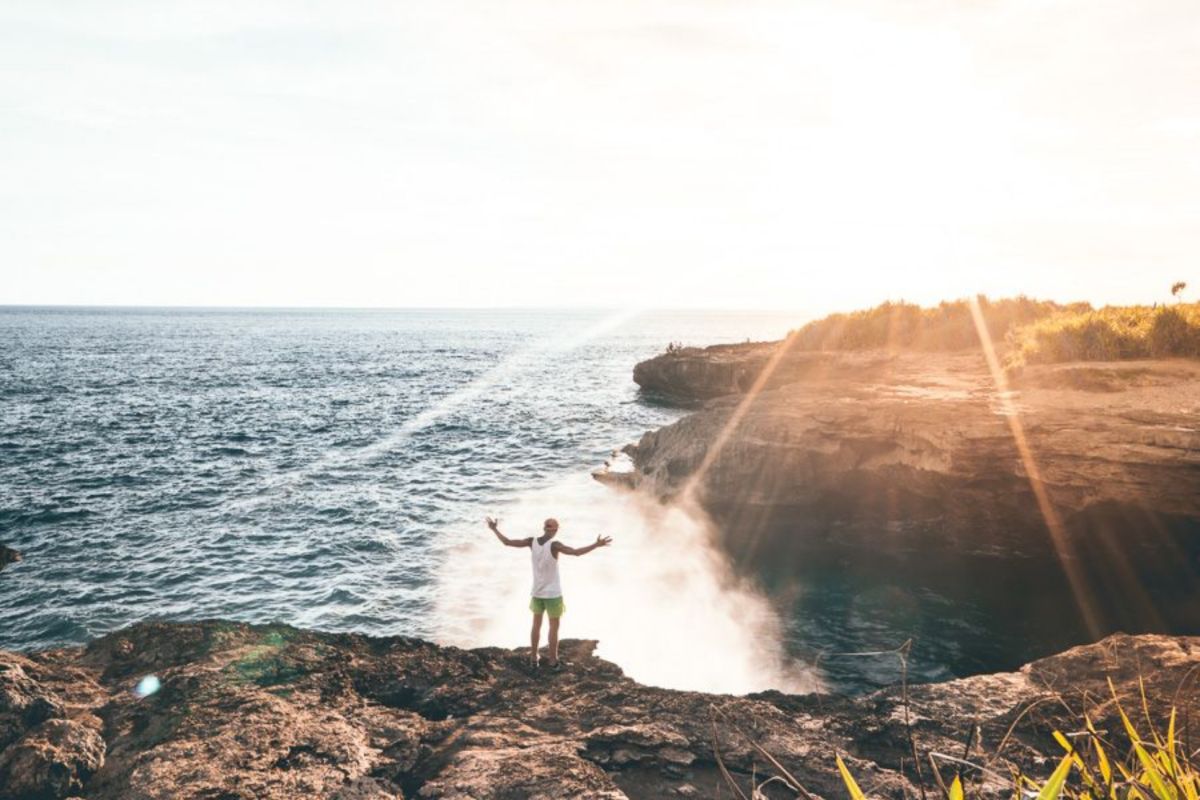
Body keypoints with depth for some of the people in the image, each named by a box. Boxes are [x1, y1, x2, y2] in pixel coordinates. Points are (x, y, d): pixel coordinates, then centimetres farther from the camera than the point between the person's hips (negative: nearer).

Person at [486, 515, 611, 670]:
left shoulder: (532, 541, -11)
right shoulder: (554, 545, -23)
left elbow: (507, 542, -9)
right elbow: (576, 552, -35)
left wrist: (494, 529, 4)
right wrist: (597, 544, -33)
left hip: (537, 591, 5)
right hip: (553, 593, -4)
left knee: (536, 624, 19)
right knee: (554, 626, 8)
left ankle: (533, 658, 24)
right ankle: (553, 661, 15)